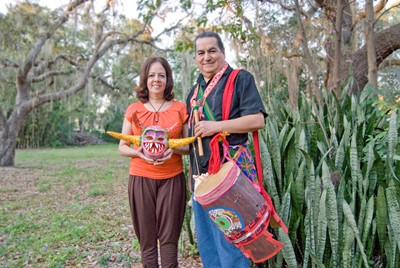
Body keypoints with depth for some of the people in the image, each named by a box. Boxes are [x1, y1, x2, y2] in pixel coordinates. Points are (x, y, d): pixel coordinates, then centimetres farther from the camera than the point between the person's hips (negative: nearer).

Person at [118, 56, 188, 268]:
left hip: (172, 179, 0)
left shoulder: (180, 109, 3)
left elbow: (190, 146, 7)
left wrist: (174, 149, -15)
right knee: (146, 238, 8)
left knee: (169, 238, 4)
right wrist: (138, 152, -14)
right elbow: (122, 147, 7)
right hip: (141, 178, 1)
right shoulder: (133, 110, 5)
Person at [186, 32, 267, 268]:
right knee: (206, 240, 17)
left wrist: (215, 126, -17)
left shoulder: (241, 79, -2)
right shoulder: (195, 92, 19)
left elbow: (258, 120, -14)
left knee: (229, 239, 0)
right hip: (201, 174, 8)